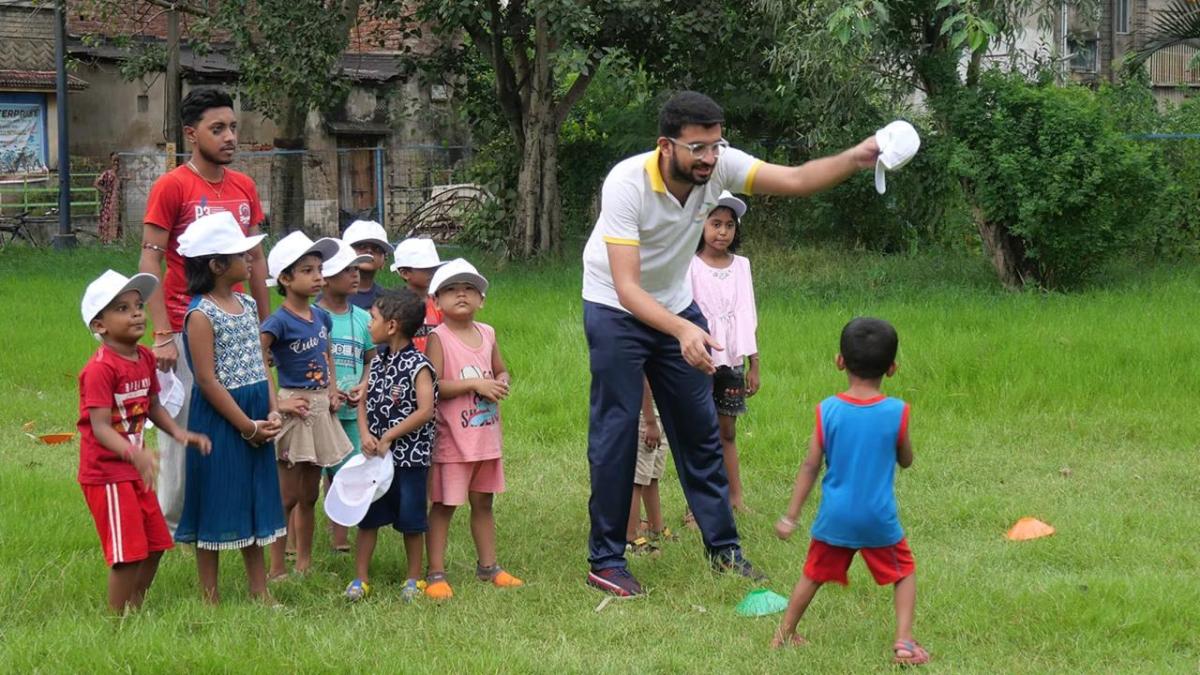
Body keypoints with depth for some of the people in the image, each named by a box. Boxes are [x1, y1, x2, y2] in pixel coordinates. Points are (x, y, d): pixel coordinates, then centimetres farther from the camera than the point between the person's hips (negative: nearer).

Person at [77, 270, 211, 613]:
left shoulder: (145, 358, 4)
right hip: (106, 472, -9)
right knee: (129, 553, -6)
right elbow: (100, 427, -27)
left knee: (155, 546, 16)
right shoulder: (100, 368, -22)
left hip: (136, 470, 9)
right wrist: (135, 453, -42)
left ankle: (136, 611, 30)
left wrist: (179, 433, -2)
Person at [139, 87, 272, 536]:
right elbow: (150, 263, -10)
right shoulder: (172, 187, -8)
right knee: (182, 428, 1)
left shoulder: (244, 186, 9)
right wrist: (163, 336, -16)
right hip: (187, 329, -5)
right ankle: (171, 524, 13)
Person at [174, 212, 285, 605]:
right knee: (217, 503, 1)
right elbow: (207, 382, -17)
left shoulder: (247, 304, 9)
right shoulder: (201, 315, -15)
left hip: (255, 419, 8)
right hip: (219, 421, -8)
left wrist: (272, 413, -1)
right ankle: (209, 595, 12)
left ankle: (260, 590, 22)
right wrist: (248, 426, -16)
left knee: (255, 502, 13)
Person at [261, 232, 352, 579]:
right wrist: (275, 404, -20)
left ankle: (304, 564, 25)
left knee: (309, 496, 15)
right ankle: (277, 571, 6)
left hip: (320, 410, 7)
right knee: (287, 497, -2)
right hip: (294, 411, -7)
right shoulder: (279, 322, -16)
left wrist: (333, 391, 11)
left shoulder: (321, 316, 7)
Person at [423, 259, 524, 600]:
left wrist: (501, 383, -4)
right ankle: (436, 574, 5)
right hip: (452, 439, -6)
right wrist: (475, 384, -22)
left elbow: (502, 371, 19)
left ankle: (488, 566, 28)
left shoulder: (487, 334, 7)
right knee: (443, 505, 0)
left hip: (486, 436, 6)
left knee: (483, 502, 17)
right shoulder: (438, 338, -11)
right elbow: (432, 386, -19)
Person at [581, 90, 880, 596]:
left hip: (676, 305, 6)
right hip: (616, 310, -5)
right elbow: (627, 288, -37)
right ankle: (605, 560, 2)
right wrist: (683, 331, -51)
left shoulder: (719, 166, -18)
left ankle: (723, 546, 17)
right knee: (616, 432, -7)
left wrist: (855, 159, -42)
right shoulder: (627, 184, -32)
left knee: (700, 429, 8)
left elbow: (796, 180, -23)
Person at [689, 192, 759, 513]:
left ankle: (735, 499, 17)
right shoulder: (690, 266, -8)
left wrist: (753, 365, 11)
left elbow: (747, 319, 11)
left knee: (728, 432, 11)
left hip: (732, 361, 4)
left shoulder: (741, 266, 7)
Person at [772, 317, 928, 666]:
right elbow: (906, 461, 3)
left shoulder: (827, 410, -10)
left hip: (835, 518, 1)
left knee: (813, 574, 21)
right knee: (904, 574, 18)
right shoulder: (897, 412, -12)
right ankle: (904, 641, 5)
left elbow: (810, 467, -5)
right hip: (879, 520, -1)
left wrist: (790, 516, 2)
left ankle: (784, 634, 28)